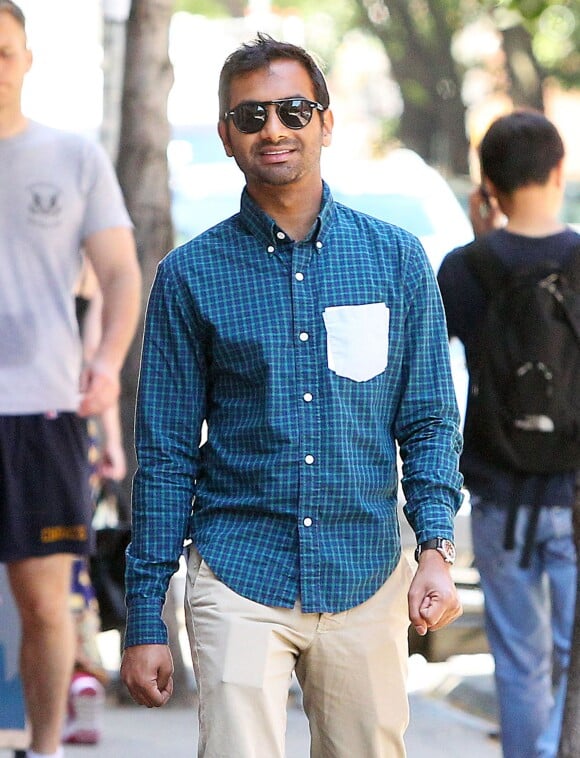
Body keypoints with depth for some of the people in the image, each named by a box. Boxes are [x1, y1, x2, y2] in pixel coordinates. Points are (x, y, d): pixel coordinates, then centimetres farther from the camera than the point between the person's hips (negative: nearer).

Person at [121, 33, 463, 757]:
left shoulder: (397, 259, 5)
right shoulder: (189, 276, 1)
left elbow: (429, 420, 7)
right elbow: (165, 454, 3)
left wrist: (436, 549, -9)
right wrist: (145, 621, 1)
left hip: (366, 584, 2)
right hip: (239, 579, -2)